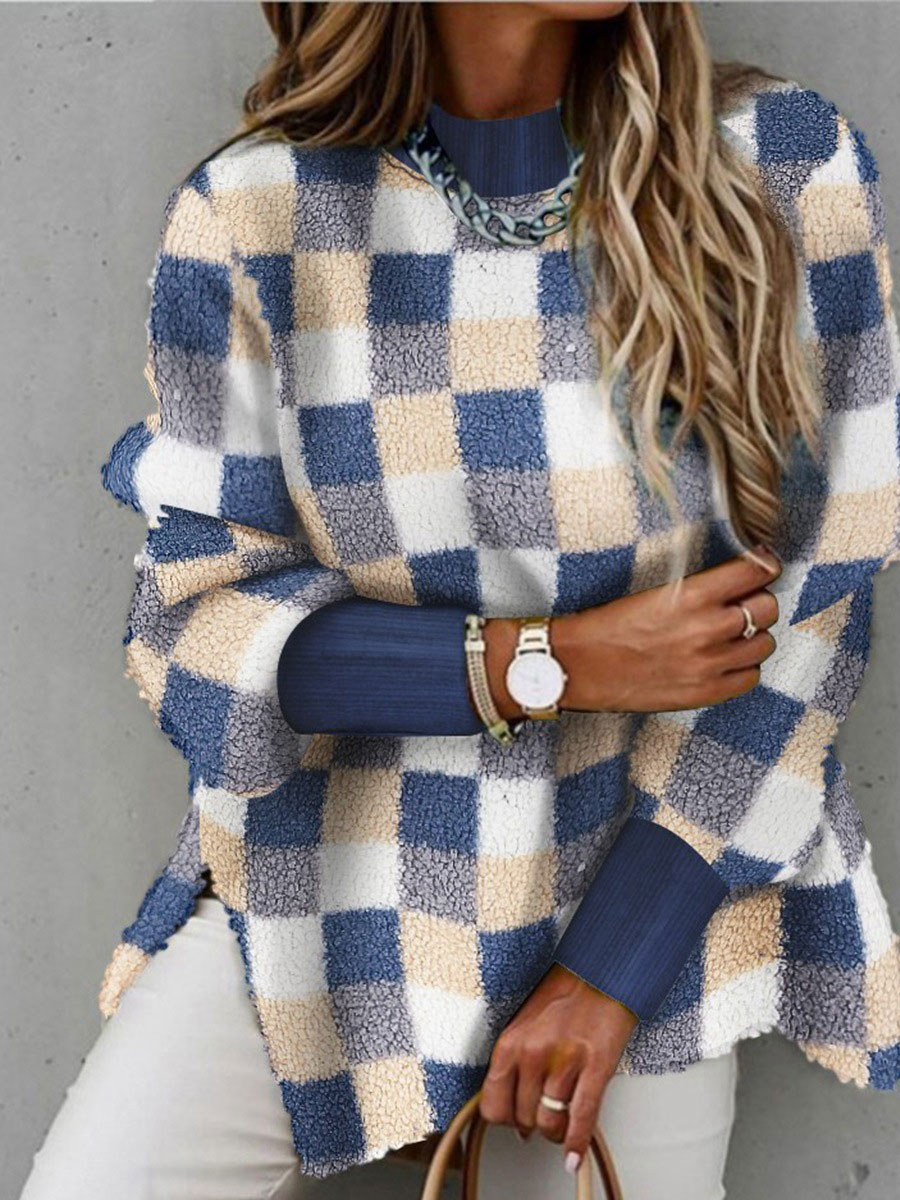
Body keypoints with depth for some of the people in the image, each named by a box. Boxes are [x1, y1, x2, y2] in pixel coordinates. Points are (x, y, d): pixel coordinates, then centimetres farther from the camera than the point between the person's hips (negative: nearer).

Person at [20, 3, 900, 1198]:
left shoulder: (786, 171, -9)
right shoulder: (253, 218, -10)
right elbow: (196, 619, -7)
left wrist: (611, 966, -9)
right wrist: (558, 662, -19)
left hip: (651, 878, 1)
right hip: (327, 887, 0)